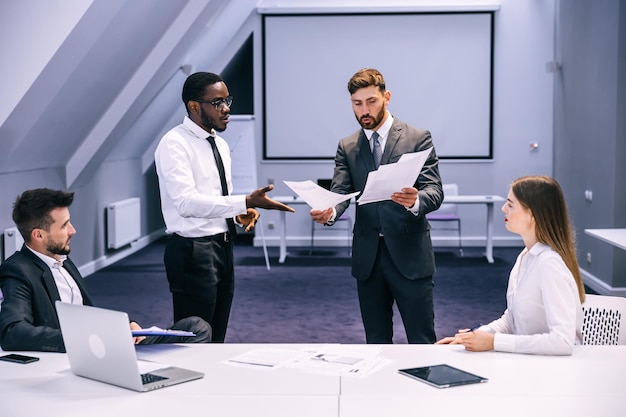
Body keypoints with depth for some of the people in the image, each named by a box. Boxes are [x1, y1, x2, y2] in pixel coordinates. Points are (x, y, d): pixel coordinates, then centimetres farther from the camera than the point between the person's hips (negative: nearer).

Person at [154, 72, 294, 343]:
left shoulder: (220, 144, 13)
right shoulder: (174, 144, -14)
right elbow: (187, 202, -26)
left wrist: (241, 213, -1)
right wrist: (245, 203, -30)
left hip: (222, 248, 9)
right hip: (193, 252, -8)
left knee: (216, 339, 15)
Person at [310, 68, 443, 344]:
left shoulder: (418, 138, -1)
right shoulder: (347, 147, 10)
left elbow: (435, 191, -8)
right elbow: (340, 192, -1)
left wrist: (415, 201, -31)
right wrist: (329, 212, -24)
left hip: (409, 254, -3)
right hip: (367, 256, 3)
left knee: (422, 342, 1)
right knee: (376, 342, 12)